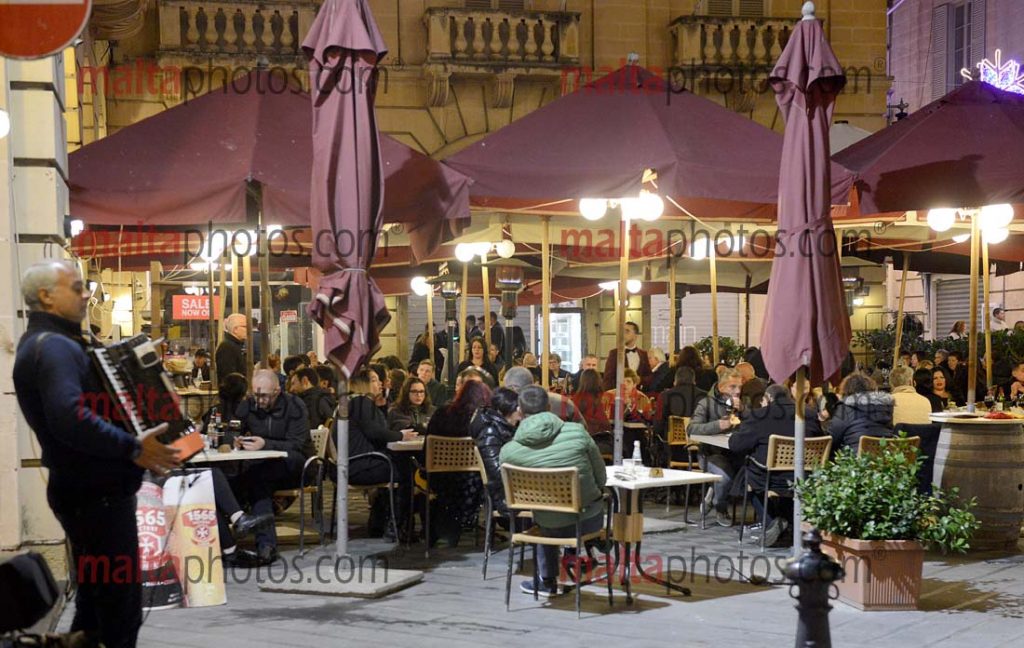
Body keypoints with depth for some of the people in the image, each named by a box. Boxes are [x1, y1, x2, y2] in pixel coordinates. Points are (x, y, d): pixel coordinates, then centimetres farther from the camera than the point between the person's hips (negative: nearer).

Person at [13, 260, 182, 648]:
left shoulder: (56, 342, 17)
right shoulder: (51, 347, -18)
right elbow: (70, 419, -32)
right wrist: (133, 448, -28)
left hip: (96, 491, 11)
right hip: (95, 495, -11)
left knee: (96, 599, 20)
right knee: (121, 606, -7)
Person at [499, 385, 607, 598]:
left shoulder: (508, 451, -14)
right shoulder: (577, 432, -15)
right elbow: (601, 476, -2)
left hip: (549, 527, 1)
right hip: (588, 521, 0)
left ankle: (547, 582, 44)